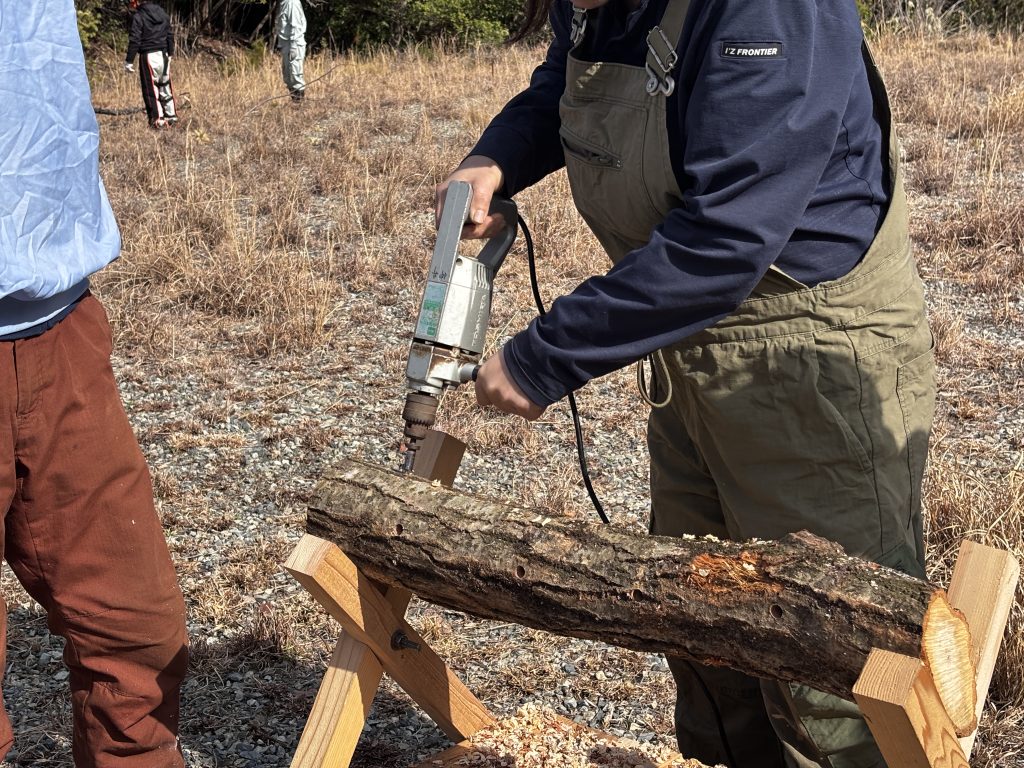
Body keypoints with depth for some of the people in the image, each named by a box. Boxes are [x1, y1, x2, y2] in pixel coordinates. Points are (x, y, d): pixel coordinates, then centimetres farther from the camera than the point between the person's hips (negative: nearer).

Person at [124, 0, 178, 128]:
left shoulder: (138, 17, -11)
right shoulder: (162, 12, 9)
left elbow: (134, 41, -13)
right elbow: (170, 35, 15)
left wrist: (129, 60, -7)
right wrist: (170, 53, 26)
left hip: (149, 56, -6)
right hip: (163, 55, 6)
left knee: (151, 88, -2)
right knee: (165, 85, 16)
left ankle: (158, 119, -5)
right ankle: (171, 115, 20)